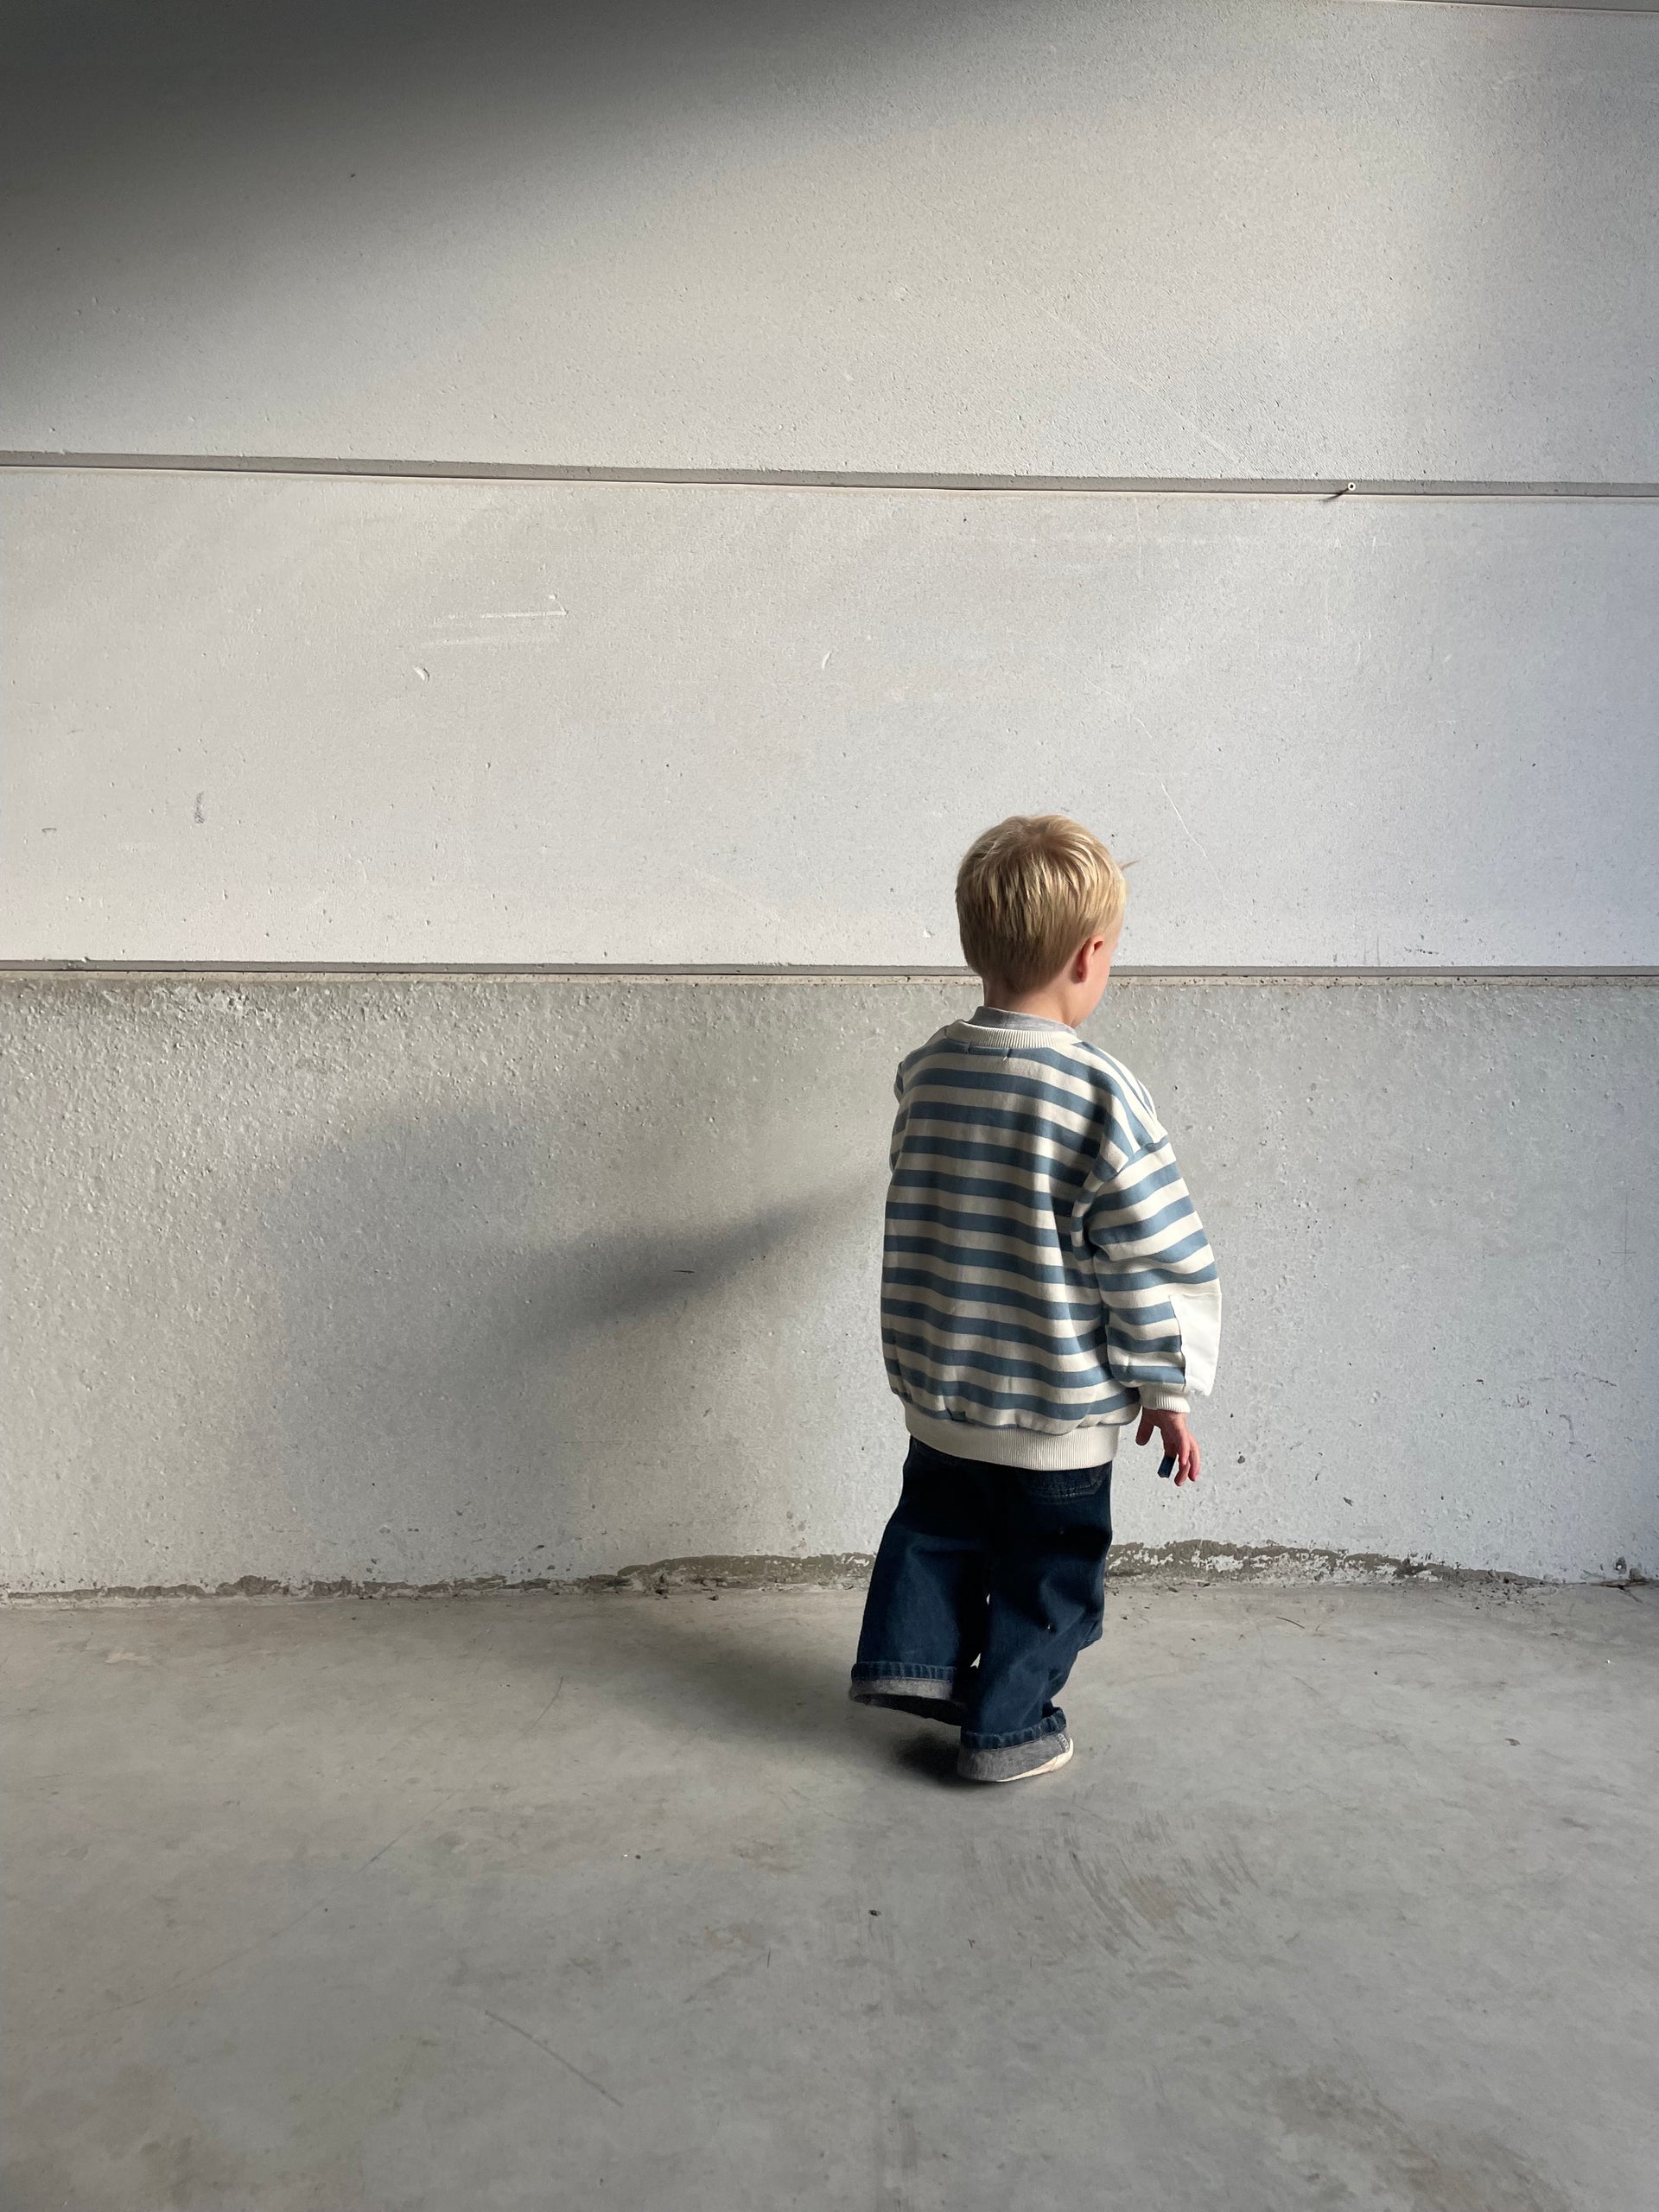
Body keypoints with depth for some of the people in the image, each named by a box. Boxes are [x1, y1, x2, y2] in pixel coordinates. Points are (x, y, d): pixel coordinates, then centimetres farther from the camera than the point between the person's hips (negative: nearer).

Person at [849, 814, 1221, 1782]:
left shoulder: (926, 1069, -5)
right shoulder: (1102, 1094, -22)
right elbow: (1156, 1259, -17)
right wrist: (1166, 1388, -6)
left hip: (937, 1385, 5)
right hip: (1059, 1409, -4)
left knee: (938, 1521, 29)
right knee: (1047, 1567, 16)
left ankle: (912, 1655, 29)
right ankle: (1009, 1727, 28)